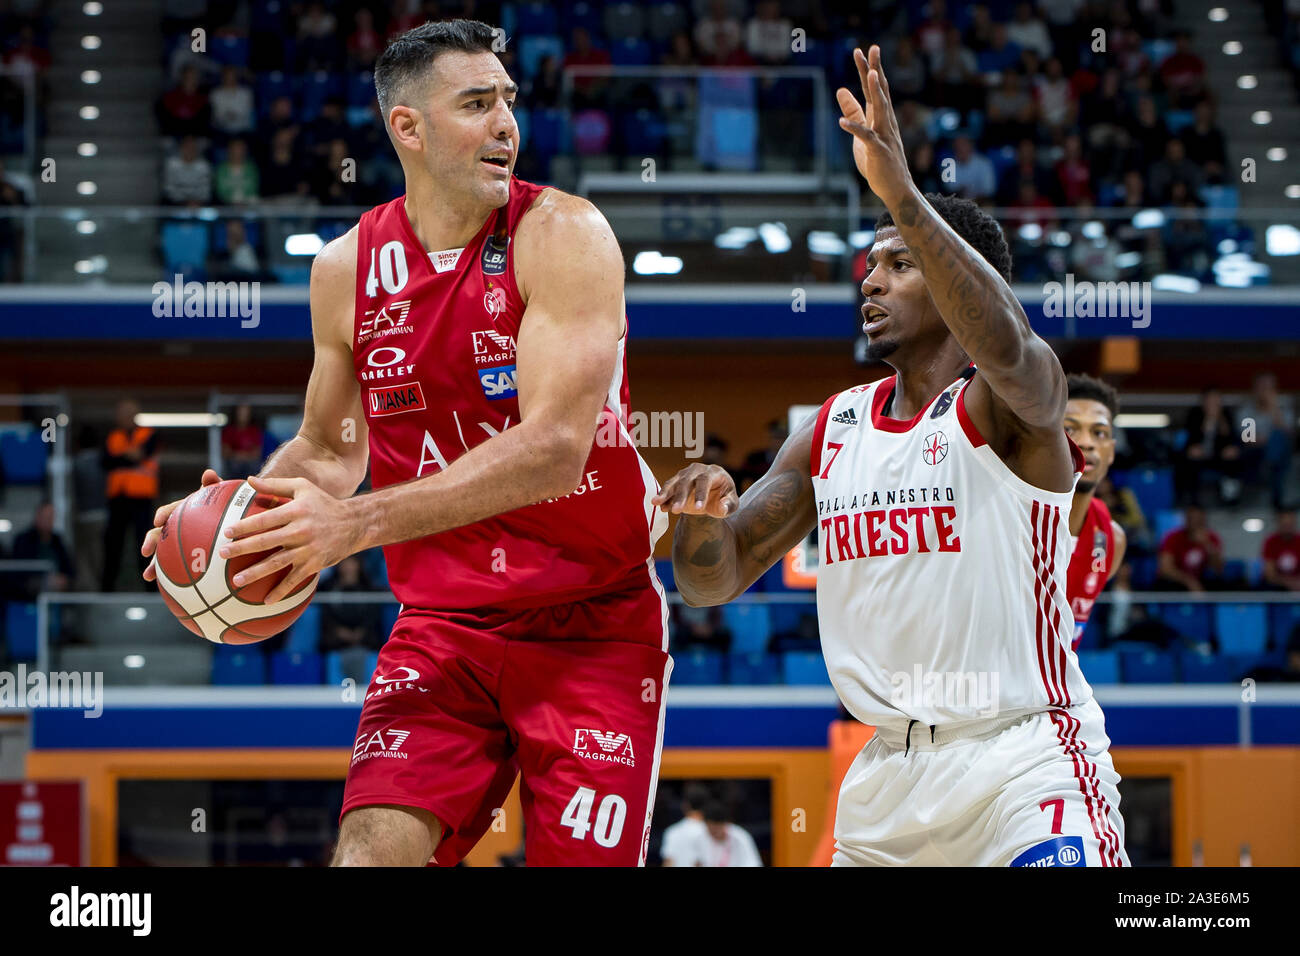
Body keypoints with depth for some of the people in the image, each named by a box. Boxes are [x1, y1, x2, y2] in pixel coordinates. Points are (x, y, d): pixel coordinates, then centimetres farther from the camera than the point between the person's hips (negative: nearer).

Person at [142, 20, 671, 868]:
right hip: (443, 625, 3)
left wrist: (357, 522, -32)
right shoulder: (346, 270, 2)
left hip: (592, 628, -3)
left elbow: (553, 447, -25)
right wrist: (242, 513, -6)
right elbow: (330, 446, 18)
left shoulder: (562, 235, -13)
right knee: (372, 849, -16)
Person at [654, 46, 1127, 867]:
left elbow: (1006, 349, -33)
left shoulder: (1007, 406, -7)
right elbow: (715, 580, 13)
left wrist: (902, 196, -42)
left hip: (1024, 760, -6)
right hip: (890, 772, 6)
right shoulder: (831, 430, 11)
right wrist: (703, 517, -11)